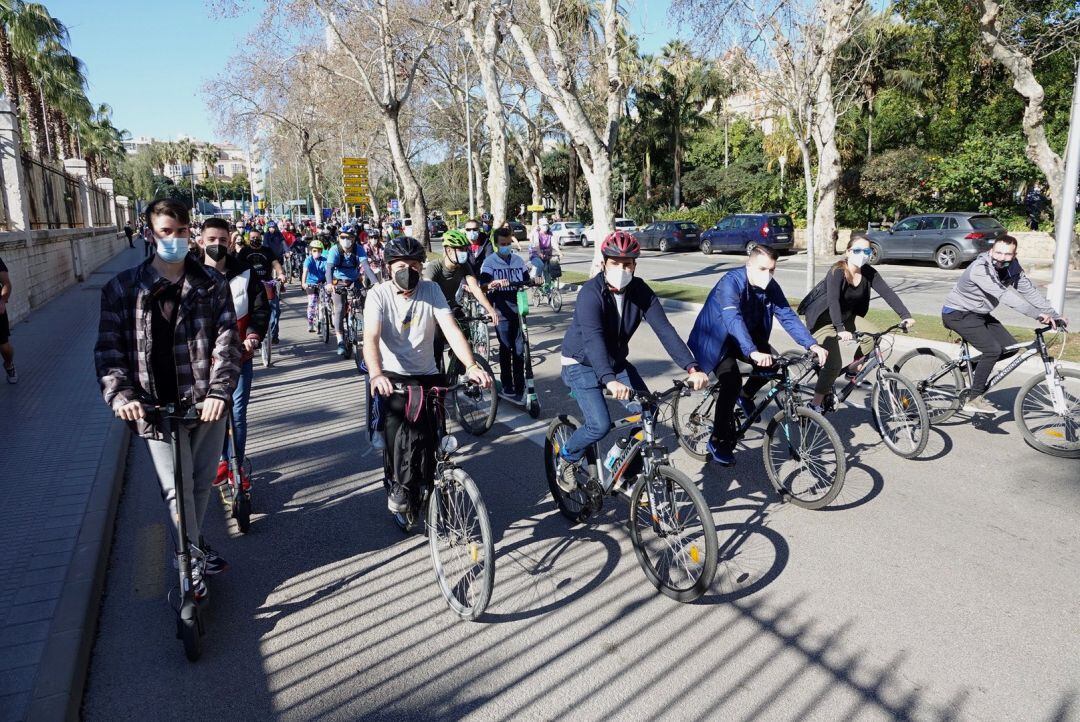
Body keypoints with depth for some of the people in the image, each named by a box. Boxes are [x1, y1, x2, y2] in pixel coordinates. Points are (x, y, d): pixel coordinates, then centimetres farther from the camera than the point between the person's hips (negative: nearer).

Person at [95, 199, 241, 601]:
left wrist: (219, 391, -20)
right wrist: (120, 394, -17)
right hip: (157, 408, -1)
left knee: (202, 483, 15)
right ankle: (193, 562, 16)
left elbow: (226, 340, -6)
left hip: (207, 404, 2)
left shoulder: (212, 284, 0)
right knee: (177, 489, -3)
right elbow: (109, 348, -1)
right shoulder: (124, 288, -1)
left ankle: (193, 548, 38)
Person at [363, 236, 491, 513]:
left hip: (427, 375, 2)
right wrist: (376, 375, -44)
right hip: (392, 375, -2)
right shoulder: (379, 295, -11)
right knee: (396, 420, -25)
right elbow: (371, 338, -25)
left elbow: (451, 330, -16)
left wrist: (471, 366, -33)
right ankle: (401, 481, 2)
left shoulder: (431, 291, -5)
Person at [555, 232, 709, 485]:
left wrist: (692, 367, -33)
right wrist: (609, 380, -56)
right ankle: (566, 458, 10)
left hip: (617, 362, 5)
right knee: (600, 425, -20)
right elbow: (593, 338, -40)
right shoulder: (590, 293, -26)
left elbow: (664, 329, -20)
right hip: (583, 365, -5)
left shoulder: (641, 292, -11)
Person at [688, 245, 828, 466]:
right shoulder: (730, 283, -30)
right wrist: (753, 353, -58)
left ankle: (746, 396, 18)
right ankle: (719, 442, -11)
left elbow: (788, 317, -13)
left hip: (745, 336, 7)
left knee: (772, 363, -13)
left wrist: (812, 345, -28)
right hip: (714, 340, -6)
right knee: (732, 381, -25)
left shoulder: (770, 287, -10)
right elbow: (733, 320, -44)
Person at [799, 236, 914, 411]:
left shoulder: (868, 272, -7)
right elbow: (833, 301, -37)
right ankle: (816, 403, -2)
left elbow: (887, 292, -14)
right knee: (834, 364, -17)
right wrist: (840, 329, -48)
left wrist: (905, 315, -26)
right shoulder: (837, 272, -25)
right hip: (823, 318, -6)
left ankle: (854, 370, 7)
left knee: (873, 335, -17)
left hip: (846, 316, 6)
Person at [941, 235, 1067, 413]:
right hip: (957, 314, -8)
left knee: (1010, 347, 0)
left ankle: (972, 367, 20)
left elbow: (1029, 292, -4)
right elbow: (1004, 295, -39)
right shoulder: (980, 269, -29)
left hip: (979, 314, 8)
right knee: (992, 350, -19)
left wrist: (1055, 316, -12)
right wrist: (1037, 314, -45)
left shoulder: (1013, 268, -5)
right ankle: (973, 399, -10)